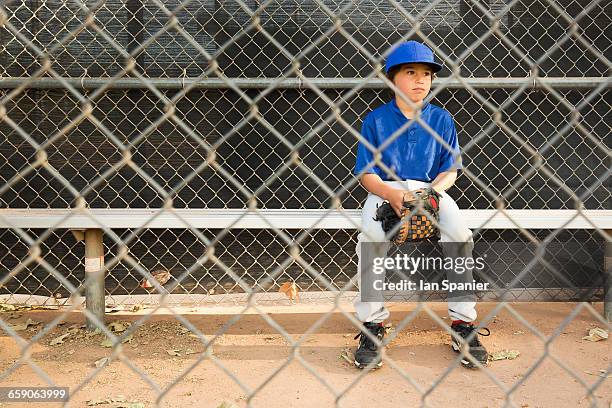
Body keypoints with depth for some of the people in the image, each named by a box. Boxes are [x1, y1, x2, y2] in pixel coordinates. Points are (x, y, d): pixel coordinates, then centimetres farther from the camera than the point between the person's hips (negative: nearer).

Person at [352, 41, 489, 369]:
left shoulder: (441, 119, 7)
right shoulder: (375, 120, 2)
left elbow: (450, 170, 6)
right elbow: (366, 173, -2)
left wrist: (432, 191, -16)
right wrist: (393, 196, -22)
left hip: (431, 187, 2)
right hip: (385, 188, -1)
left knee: (459, 234, -27)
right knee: (371, 236, -32)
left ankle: (463, 321, -13)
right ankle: (371, 325, -18)